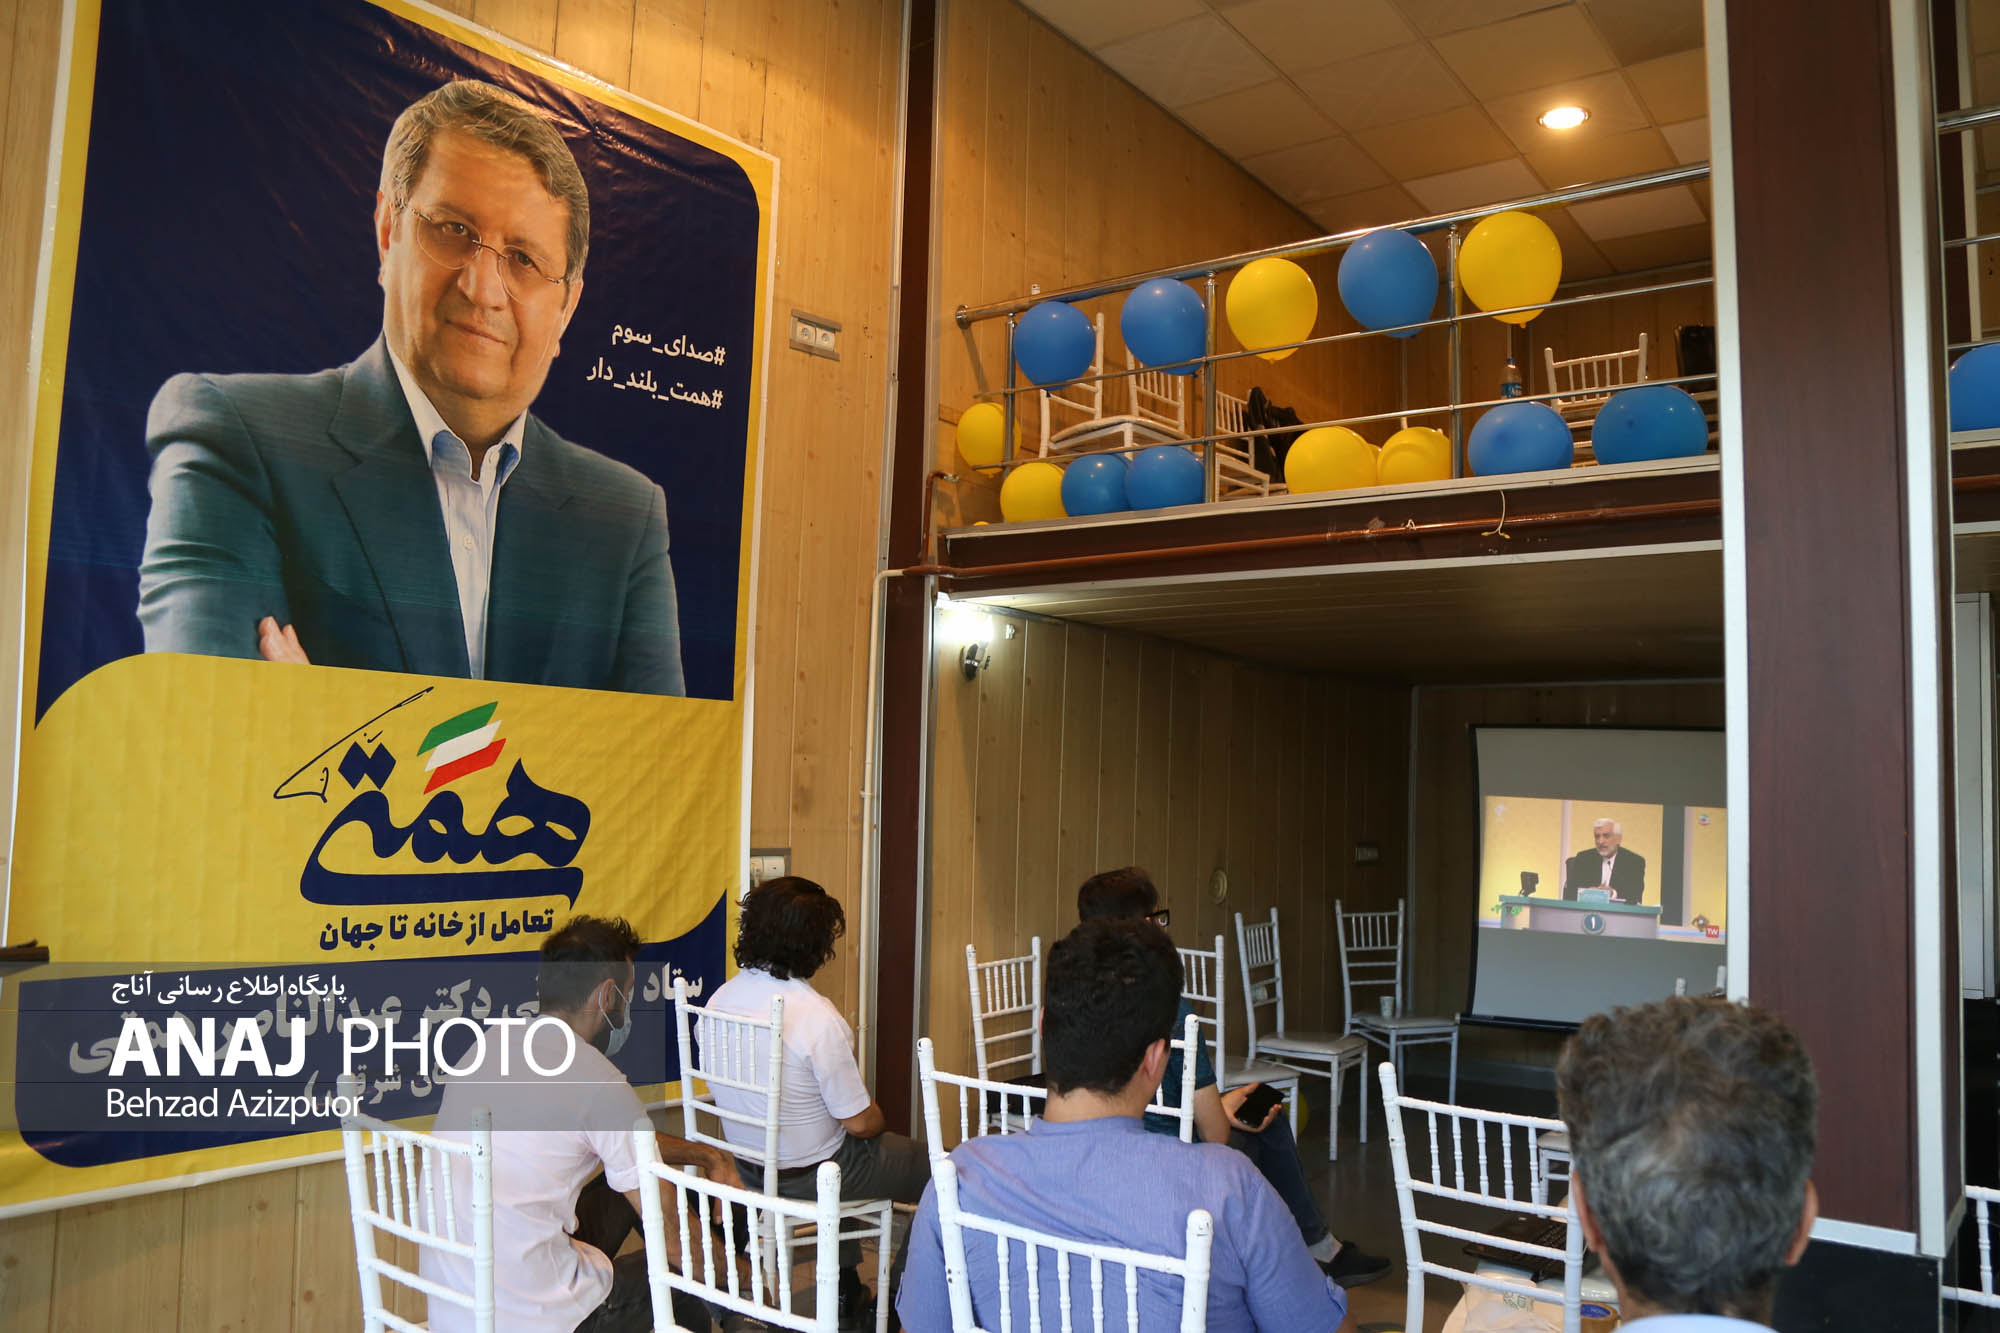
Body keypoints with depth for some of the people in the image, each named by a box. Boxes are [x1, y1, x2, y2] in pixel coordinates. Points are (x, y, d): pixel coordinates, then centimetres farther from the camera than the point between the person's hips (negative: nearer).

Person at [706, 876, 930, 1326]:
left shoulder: (720, 998, -8)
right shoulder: (816, 1016, -29)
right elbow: (859, 1123, -21)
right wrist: (879, 1120, 4)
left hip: (747, 1165, 7)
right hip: (807, 1174, -7)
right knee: (940, 1170, 11)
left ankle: (848, 1294, 40)